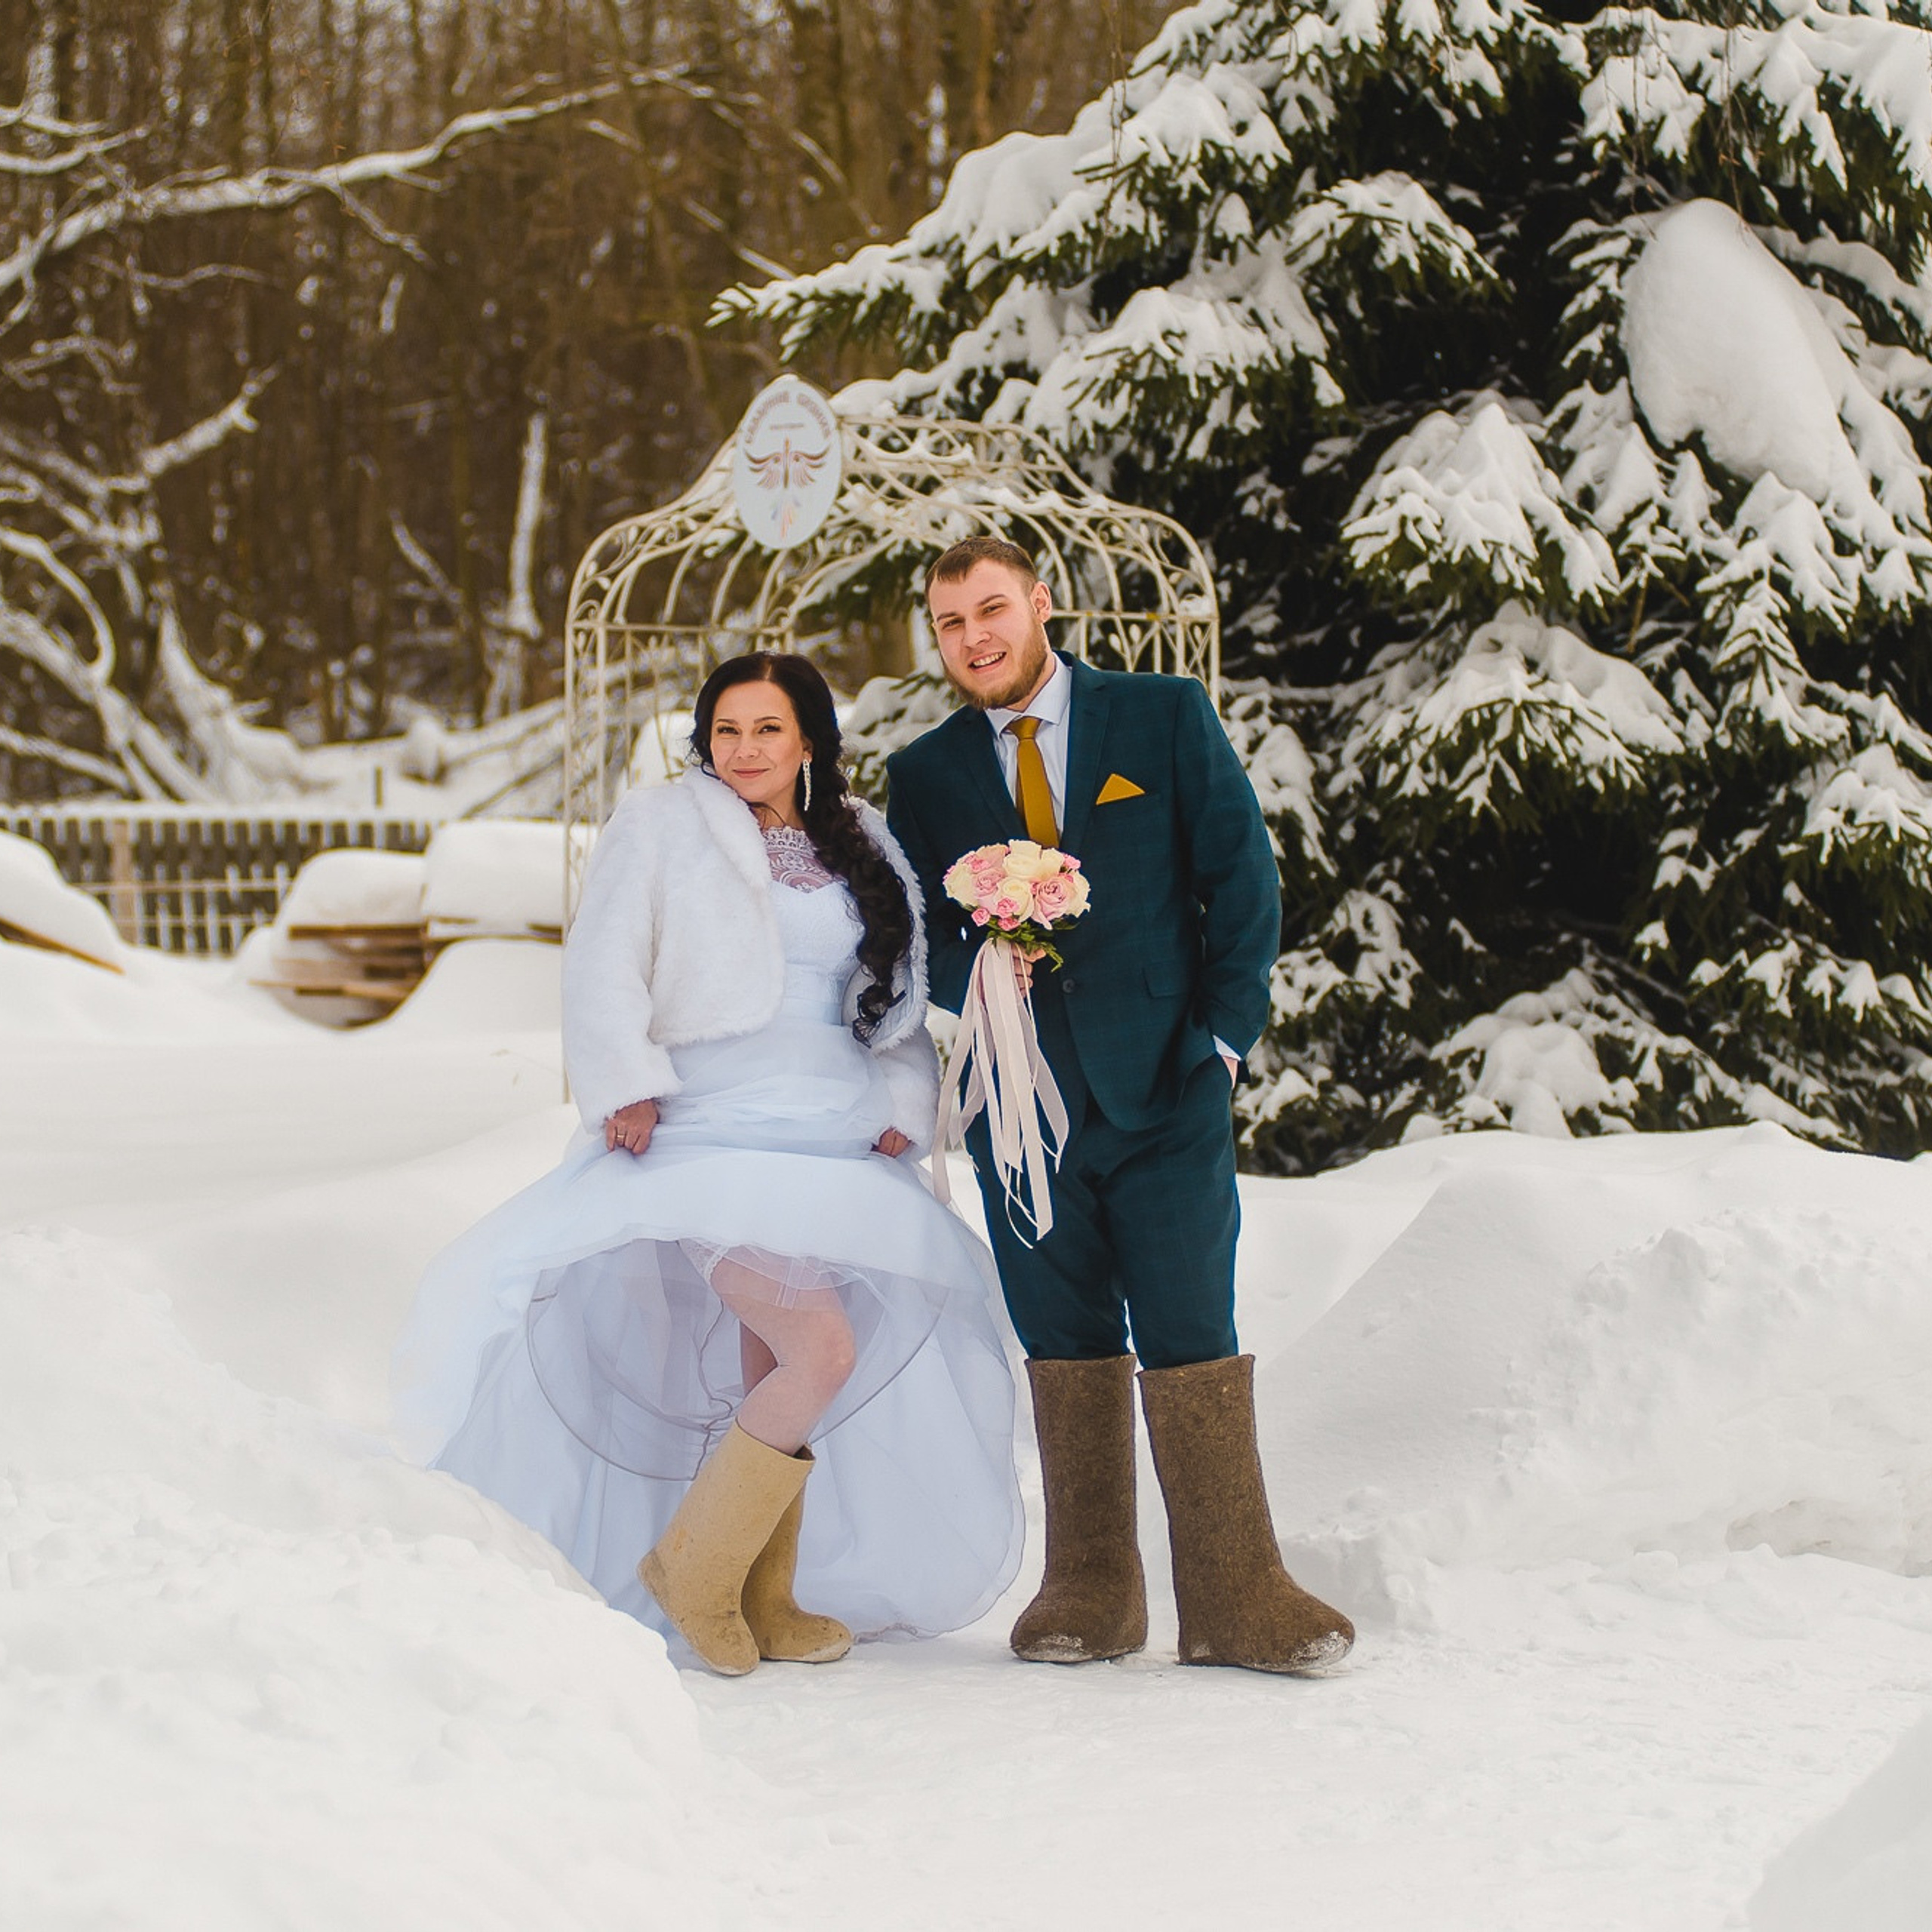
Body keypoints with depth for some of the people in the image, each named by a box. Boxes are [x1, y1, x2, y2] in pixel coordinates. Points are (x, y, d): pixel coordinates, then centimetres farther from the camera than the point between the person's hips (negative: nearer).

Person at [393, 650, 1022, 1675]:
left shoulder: (863, 849, 16)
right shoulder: (659, 827, 5)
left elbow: (902, 997, 21)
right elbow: (604, 970, 0)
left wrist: (903, 1104, 6)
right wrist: (627, 1087, -13)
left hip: (840, 1148, 5)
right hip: (714, 1136, -5)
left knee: (772, 1373, 5)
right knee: (823, 1350, -21)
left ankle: (764, 1596, 18)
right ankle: (690, 1563, -6)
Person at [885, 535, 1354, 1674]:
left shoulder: (1166, 718, 4)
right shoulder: (924, 776, 11)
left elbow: (1245, 876, 3)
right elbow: (919, 939, 11)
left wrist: (1225, 1036, -3)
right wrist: (975, 975, -11)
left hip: (1165, 1087, -2)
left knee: (1192, 1344, -6)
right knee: (1066, 1352, 6)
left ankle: (1239, 1600, -2)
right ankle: (1093, 1593, 14)